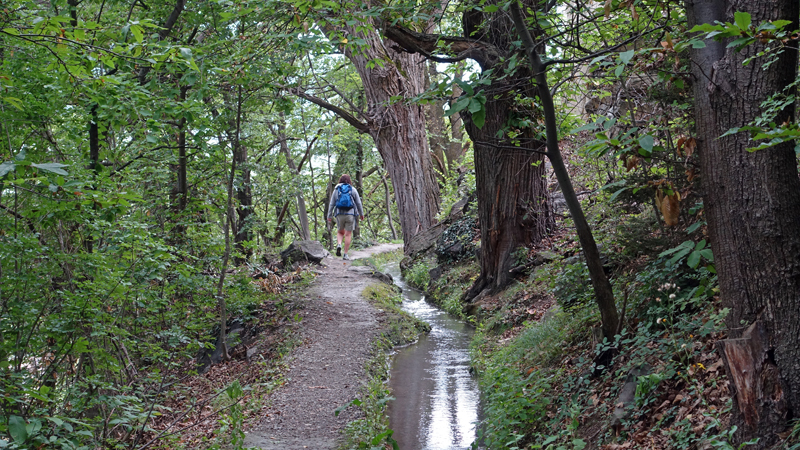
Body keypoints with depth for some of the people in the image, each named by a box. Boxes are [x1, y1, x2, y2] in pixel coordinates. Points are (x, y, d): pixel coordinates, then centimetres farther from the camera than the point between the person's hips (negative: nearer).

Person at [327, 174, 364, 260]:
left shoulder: (336, 190, 6)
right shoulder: (353, 190, 3)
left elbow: (331, 204, 3)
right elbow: (358, 203, 5)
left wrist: (329, 216, 7)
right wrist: (361, 214, 16)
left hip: (339, 214, 1)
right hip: (350, 214, -1)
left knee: (340, 232, 20)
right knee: (348, 234, 2)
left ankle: (339, 244, -8)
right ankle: (345, 254, -1)